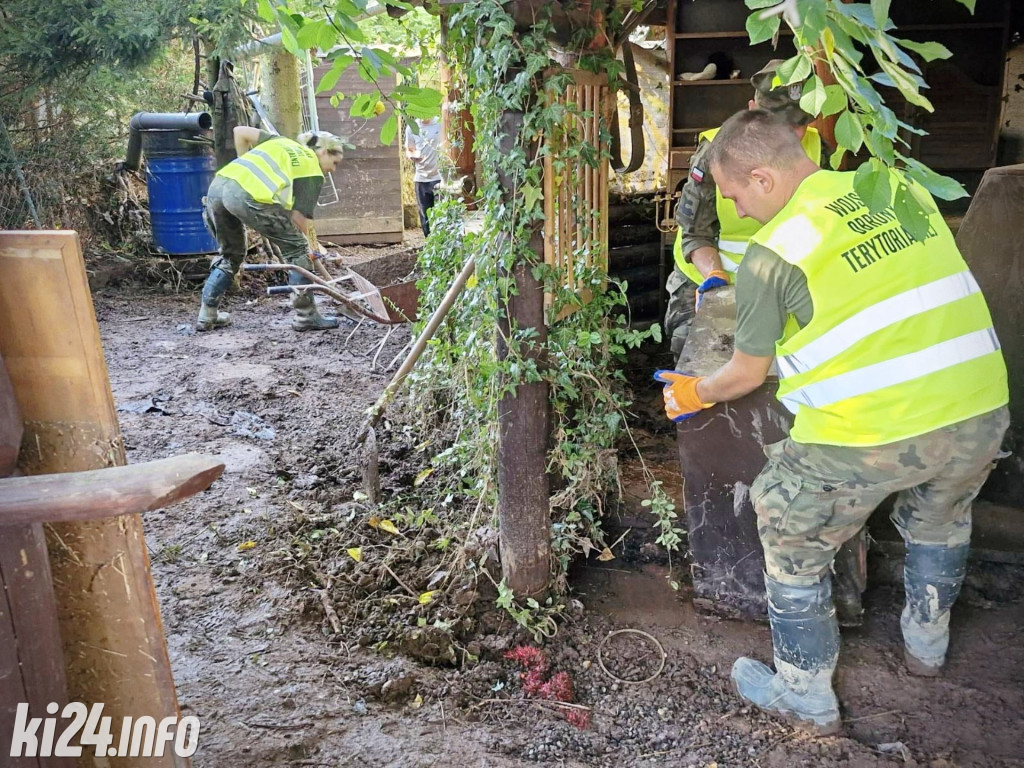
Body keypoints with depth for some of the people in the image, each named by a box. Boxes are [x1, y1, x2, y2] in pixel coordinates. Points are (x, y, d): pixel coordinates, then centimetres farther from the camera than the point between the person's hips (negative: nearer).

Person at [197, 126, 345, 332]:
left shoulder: (282, 142, 31)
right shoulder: (313, 171, 13)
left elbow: (240, 132, 26)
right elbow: (298, 216, 5)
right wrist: (307, 246, 18)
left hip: (217, 186, 7)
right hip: (251, 197, -7)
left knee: (230, 254, 28)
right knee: (297, 249, 10)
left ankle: (207, 315, 28)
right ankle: (306, 316, 14)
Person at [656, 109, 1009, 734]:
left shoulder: (770, 255, -8)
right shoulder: (900, 186, 7)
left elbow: (747, 373, 3)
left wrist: (695, 393, 23)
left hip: (869, 435, -6)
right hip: (981, 412, 7)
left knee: (793, 545, 17)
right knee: (941, 518, 34)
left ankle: (808, 696, 32)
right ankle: (928, 645, 55)